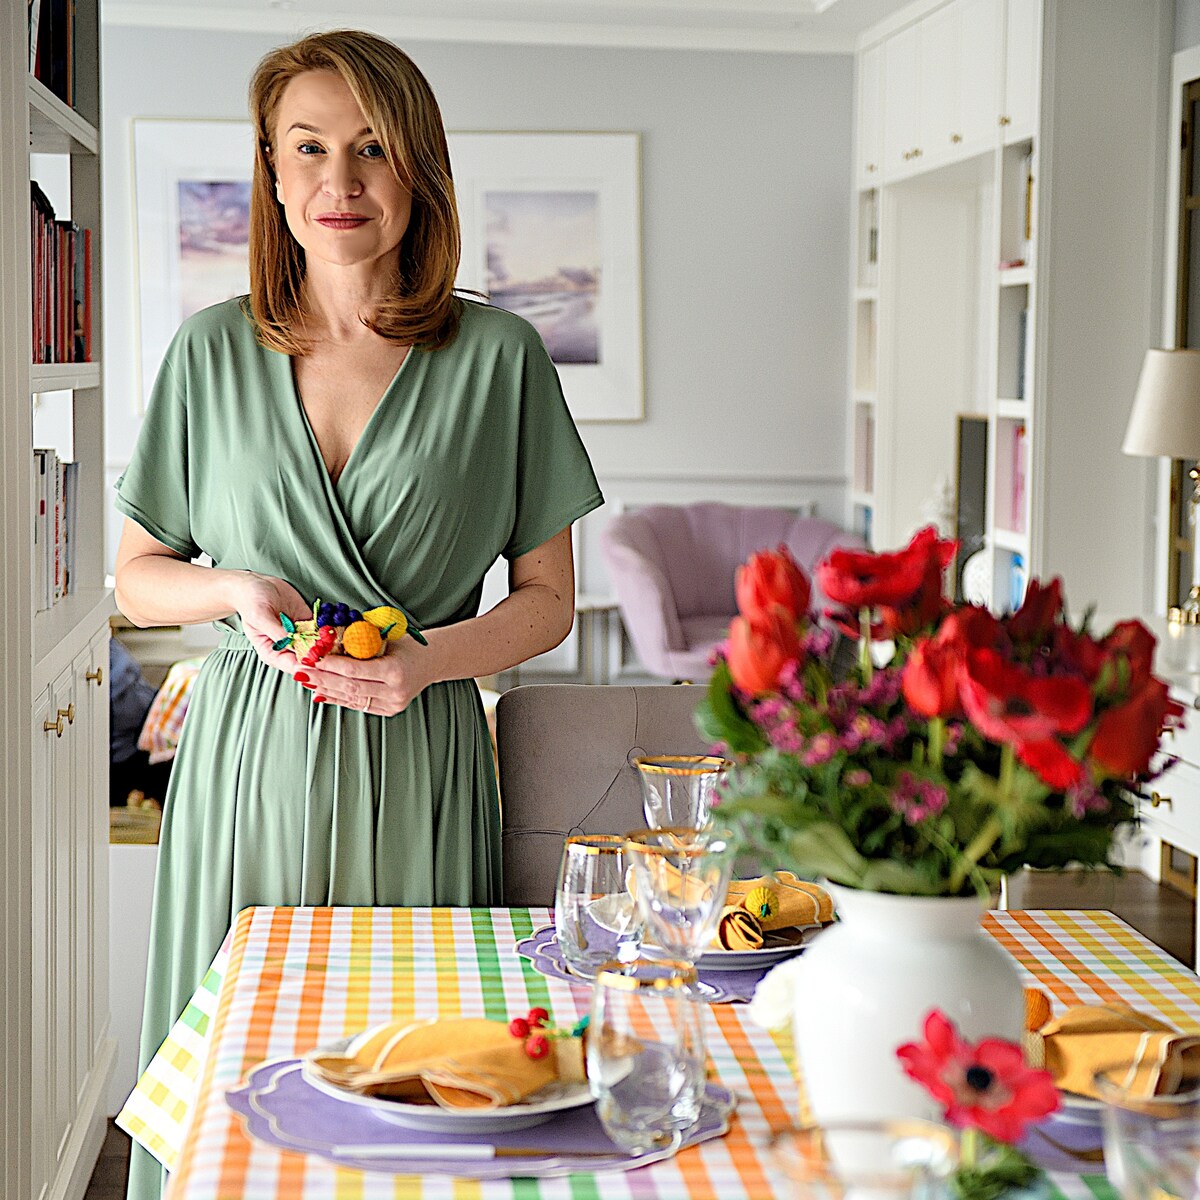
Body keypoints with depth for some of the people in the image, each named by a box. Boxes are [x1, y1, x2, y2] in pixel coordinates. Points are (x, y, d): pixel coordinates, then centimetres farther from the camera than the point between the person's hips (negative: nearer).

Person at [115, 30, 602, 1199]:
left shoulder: (497, 356, 0)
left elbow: (548, 601, 4)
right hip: (245, 756, 2)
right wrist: (236, 591, -9)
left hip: (414, 764, -1)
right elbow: (136, 574, 12)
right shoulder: (213, 350, 5)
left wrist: (427, 660, -14)